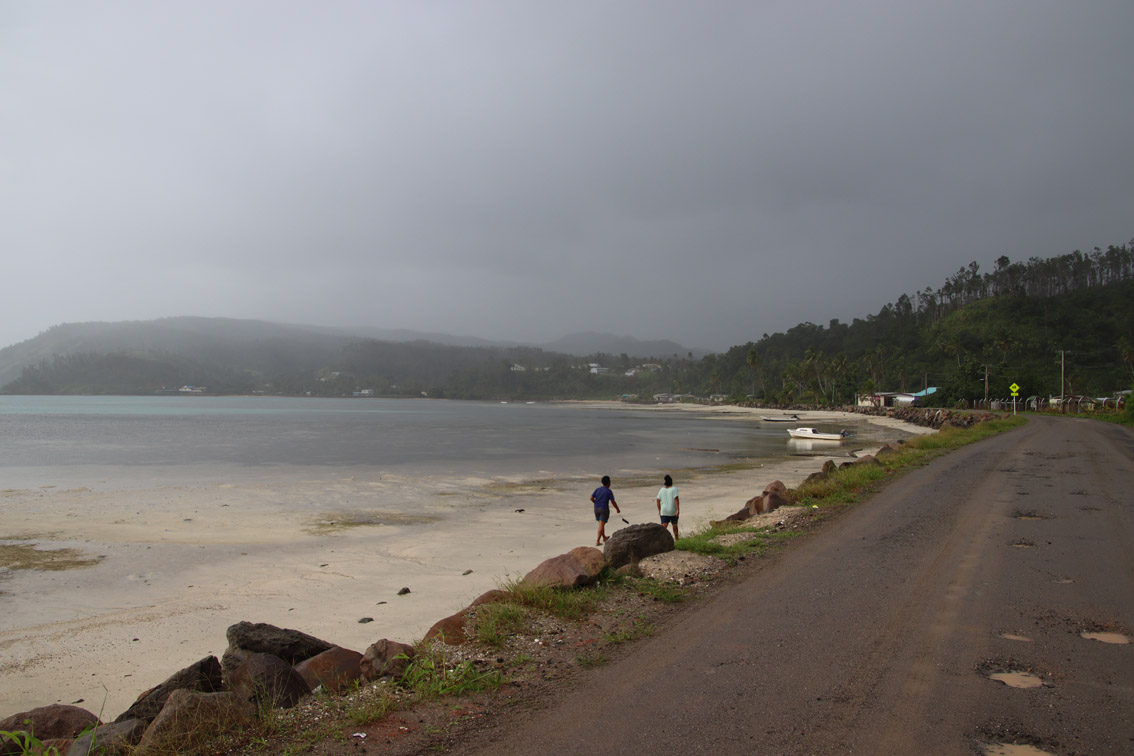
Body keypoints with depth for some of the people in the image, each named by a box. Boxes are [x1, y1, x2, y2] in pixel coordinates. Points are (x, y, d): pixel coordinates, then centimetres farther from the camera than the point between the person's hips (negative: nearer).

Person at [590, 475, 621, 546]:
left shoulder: (597, 489, 4)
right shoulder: (609, 491, -11)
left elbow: (591, 498, 3)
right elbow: (613, 502, -9)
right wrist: (617, 509, 5)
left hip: (596, 508, 6)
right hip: (604, 509, -6)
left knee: (601, 524, 21)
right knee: (601, 525, -4)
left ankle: (604, 537, 38)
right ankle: (597, 541, -9)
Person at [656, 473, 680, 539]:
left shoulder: (661, 489, 4)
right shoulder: (674, 489, -7)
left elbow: (658, 500, 6)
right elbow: (676, 499, -17)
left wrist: (659, 510, 17)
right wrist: (678, 510, -18)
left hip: (664, 512, 2)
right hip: (673, 512, -2)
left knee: (664, 526, -6)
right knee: (674, 525, 20)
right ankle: (676, 538, 37)